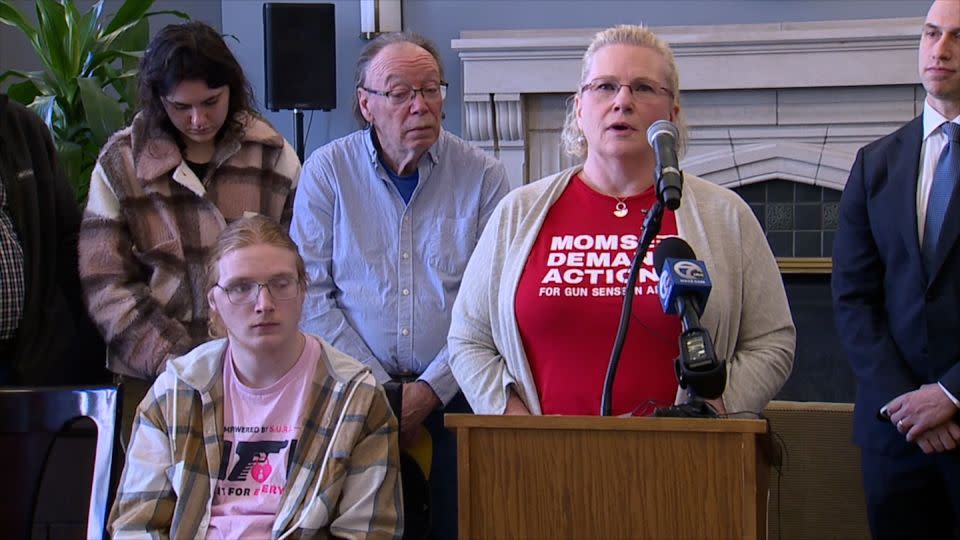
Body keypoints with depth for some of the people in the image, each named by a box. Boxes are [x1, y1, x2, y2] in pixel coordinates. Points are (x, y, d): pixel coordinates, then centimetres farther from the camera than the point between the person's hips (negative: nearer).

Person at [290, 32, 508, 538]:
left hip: (453, 394, 0)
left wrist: (430, 390, -12)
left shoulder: (483, 175, -1)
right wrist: (378, 390, -10)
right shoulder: (326, 171, 1)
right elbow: (311, 294, -3)